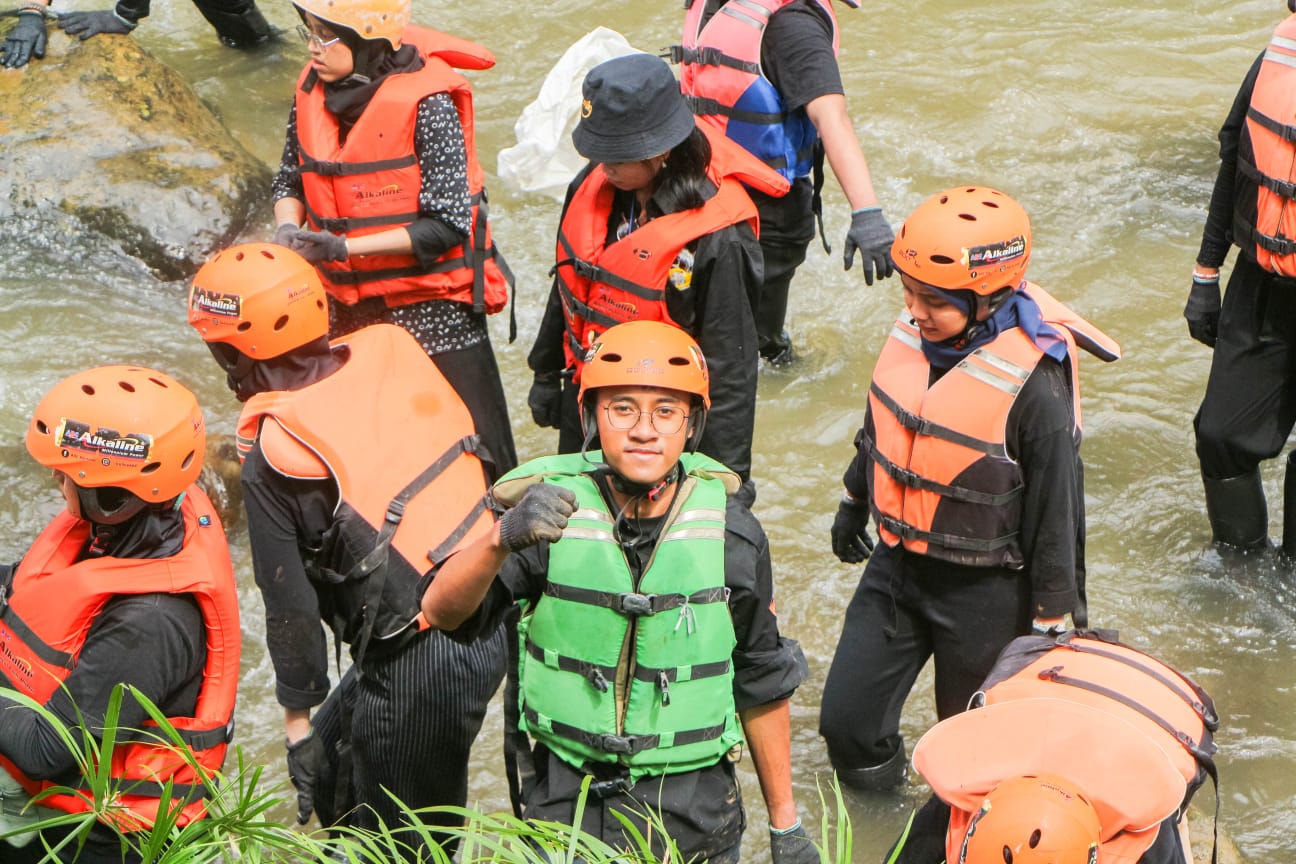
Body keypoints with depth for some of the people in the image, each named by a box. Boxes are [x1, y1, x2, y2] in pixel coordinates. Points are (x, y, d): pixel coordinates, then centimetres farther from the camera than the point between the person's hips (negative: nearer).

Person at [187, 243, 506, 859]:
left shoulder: (272, 459, -15)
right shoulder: (394, 351, 0)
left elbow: (291, 607, -11)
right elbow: (479, 461, 10)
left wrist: (297, 718, 3)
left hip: (420, 665, -7)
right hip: (489, 621, 8)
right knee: (334, 759, 26)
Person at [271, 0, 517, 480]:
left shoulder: (426, 102, -20)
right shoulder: (313, 89, -1)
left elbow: (448, 224, -21)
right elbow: (291, 176, 14)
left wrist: (343, 247, -26)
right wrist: (288, 228, -9)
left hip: (430, 304, -6)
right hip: (346, 302, 6)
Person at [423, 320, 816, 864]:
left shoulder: (729, 534, -8)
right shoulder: (551, 512, -12)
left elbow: (761, 686, 3)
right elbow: (443, 611, -25)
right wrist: (502, 540, -45)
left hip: (695, 818, 1)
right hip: (567, 804, -1)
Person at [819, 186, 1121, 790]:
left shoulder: (1033, 386, -27)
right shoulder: (911, 335, -8)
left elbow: (1055, 513, -17)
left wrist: (1052, 621, -10)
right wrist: (854, 503, 26)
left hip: (984, 592, -5)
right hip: (894, 566, 6)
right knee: (846, 722, 10)